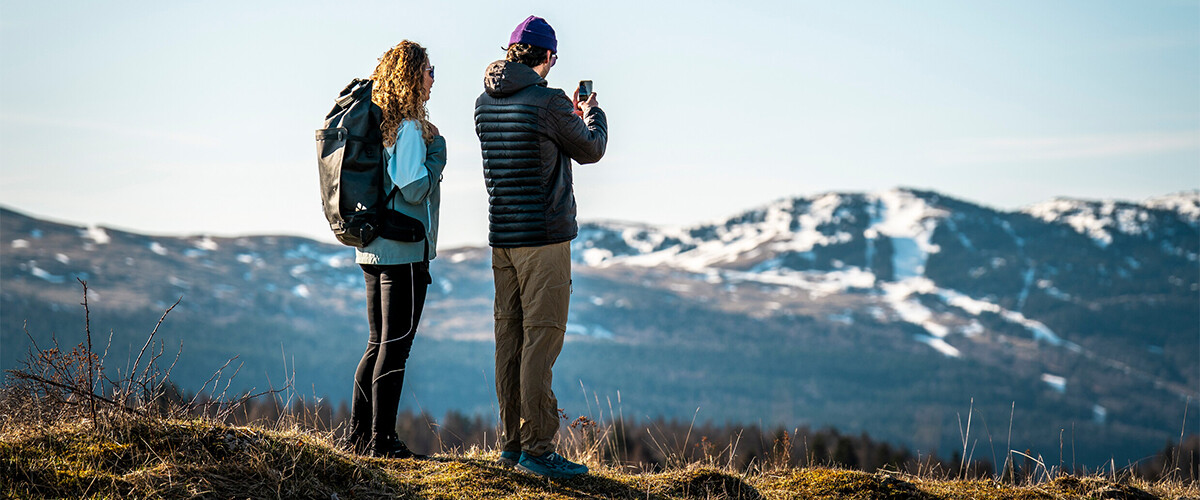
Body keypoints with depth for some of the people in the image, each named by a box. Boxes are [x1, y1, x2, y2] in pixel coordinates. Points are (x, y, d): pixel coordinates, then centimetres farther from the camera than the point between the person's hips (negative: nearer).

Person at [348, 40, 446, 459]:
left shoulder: (380, 123, 12)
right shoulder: (410, 128, -14)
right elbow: (415, 188, -20)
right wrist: (437, 152, -9)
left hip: (372, 248, 9)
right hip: (405, 251, -9)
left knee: (379, 344, 15)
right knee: (394, 348, -3)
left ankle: (359, 435, 17)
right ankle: (382, 441, -1)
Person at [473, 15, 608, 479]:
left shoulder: (485, 104, 8)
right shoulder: (548, 102, -13)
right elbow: (590, 150, 2)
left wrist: (570, 114, 31)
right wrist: (592, 114, 21)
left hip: (501, 236, 7)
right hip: (544, 236, -7)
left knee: (509, 337, 11)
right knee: (542, 337, -5)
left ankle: (511, 442, 16)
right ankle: (536, 446, -5)